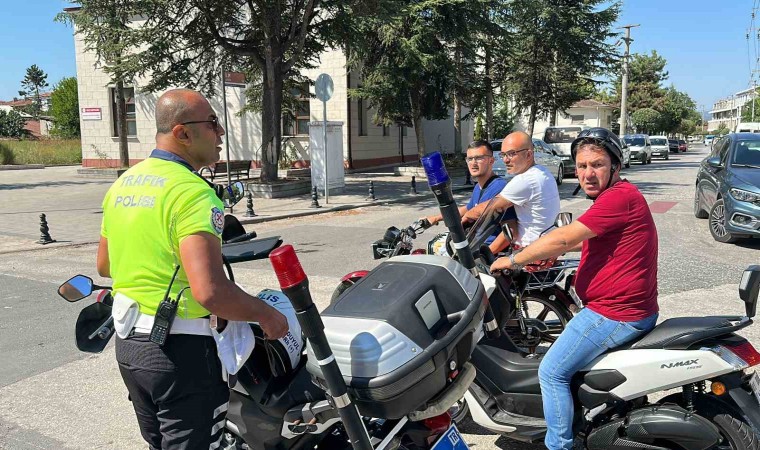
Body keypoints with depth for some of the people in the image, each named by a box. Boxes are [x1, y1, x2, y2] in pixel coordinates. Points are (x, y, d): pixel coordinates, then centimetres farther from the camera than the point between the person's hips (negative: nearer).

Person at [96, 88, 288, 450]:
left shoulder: (122, 184, 6)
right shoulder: (193, 193, -22)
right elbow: (210, 291, -32)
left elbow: (104, 266, 17)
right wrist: (267, 315, -17)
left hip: (127, 343, 8)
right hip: (180, 351, -8)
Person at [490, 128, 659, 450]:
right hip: (631, 308, 11)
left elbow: (564, 238, -23)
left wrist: (514, 261, -13)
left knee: (552, 372, -7)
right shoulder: (614, 197, 14)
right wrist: (540, 254, 17)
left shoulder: (620, 196, -20)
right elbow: (582, 241, 26)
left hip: (616, 314, -11)